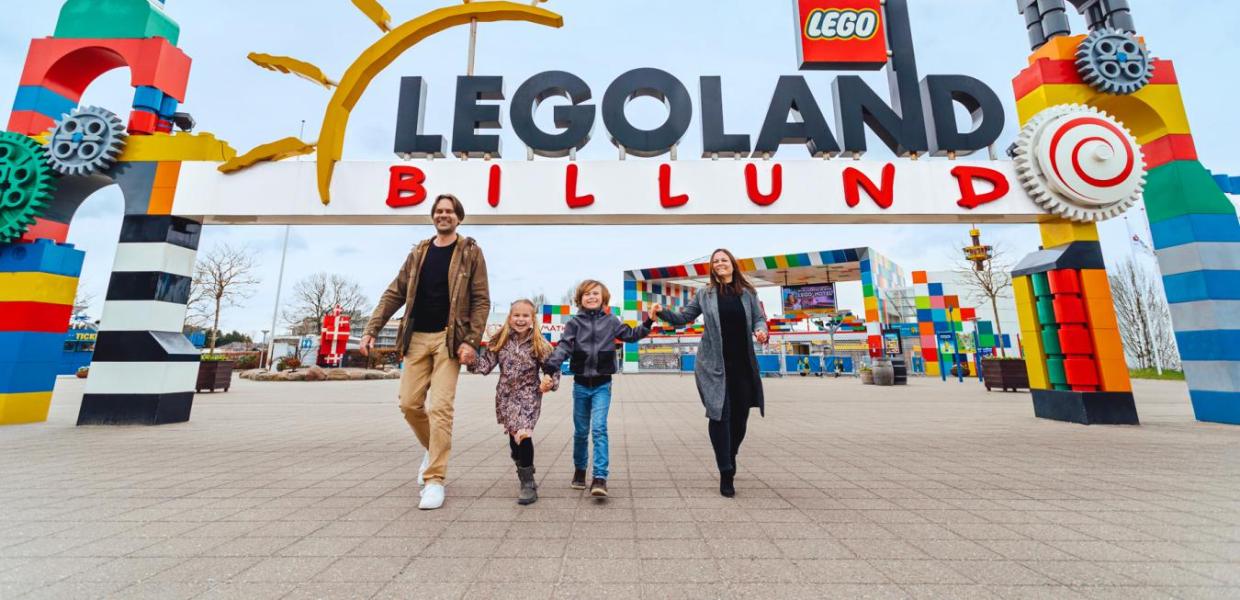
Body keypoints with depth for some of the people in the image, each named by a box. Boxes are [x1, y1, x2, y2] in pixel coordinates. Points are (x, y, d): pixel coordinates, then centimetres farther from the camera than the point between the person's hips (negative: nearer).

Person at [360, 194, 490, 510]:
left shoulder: (470, 252, 0)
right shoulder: (419, 252, 13)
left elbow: (481, 300, -5)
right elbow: (394, 293, 12)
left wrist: (471, 341, -14)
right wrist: (372, 329, 4)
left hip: (449, 339, -4)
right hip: (416, 338, 5)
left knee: (440, 407, -9)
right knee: (409, 403, 5)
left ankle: (435, 480, 2)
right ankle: (433, 449, 32)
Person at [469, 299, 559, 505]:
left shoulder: (538, 344, -6)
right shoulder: (500, 341, 1)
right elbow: (485, 365, 0)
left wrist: (550, 383, -22)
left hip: (529, 397, -4)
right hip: (506, 396, 4)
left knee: (523, 435, -20)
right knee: (514, 440, 13)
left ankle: (528, 485, -4)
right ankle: (527, 480, 37)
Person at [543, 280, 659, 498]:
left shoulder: (610, 321, 2)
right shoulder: (574, 323, -1)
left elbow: (630, 335, 12)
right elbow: (564, 347, -13)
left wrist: (649, 320, 2)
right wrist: (551, 365, -30)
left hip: (602, 385, -1)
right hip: (581, 384, 1)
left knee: (599, 428, -12)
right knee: (581, 431, 12)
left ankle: (600, 478, -9)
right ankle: (579, 470, 33)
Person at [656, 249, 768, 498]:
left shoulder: (748, 293, 8)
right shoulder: (704, 294, 4)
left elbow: (758, 319, 10)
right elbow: (683, 318, 7)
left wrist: (761, 330, -12)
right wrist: (663, 312, -9)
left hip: (743, 364, 2)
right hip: (713, 364, -2)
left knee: (740, 415, 10)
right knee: (720, 415, -5)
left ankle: (731, 456, 39)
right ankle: (726, 473, 7)